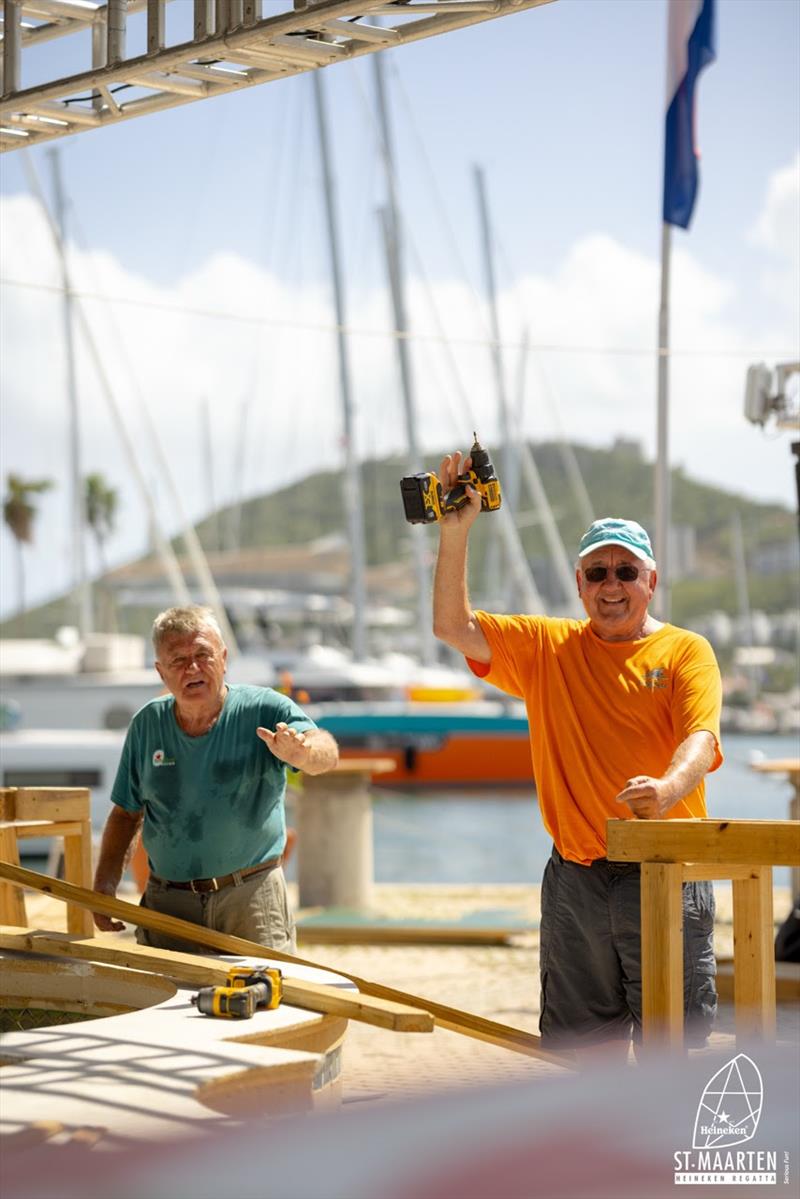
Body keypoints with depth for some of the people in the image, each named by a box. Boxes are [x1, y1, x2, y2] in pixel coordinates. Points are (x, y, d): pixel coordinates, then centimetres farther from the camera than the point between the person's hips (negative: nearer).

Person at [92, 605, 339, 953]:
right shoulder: (147, 724, 7)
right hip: (168, 902, 3)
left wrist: (299, 752, -46)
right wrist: (104, 884, 2)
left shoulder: (264, 709, -4)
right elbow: (125, 813, 15)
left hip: (251, 899, -3)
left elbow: (325, 754, -22)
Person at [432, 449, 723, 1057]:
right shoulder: (547, 647, 13)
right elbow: (454, 626, 6)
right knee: (581, 1049, 8)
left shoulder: (685, 651, 3)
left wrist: (668, 789, -34)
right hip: (575, 880, 3)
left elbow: (701, 739, -12)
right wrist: (455, 532, -5)